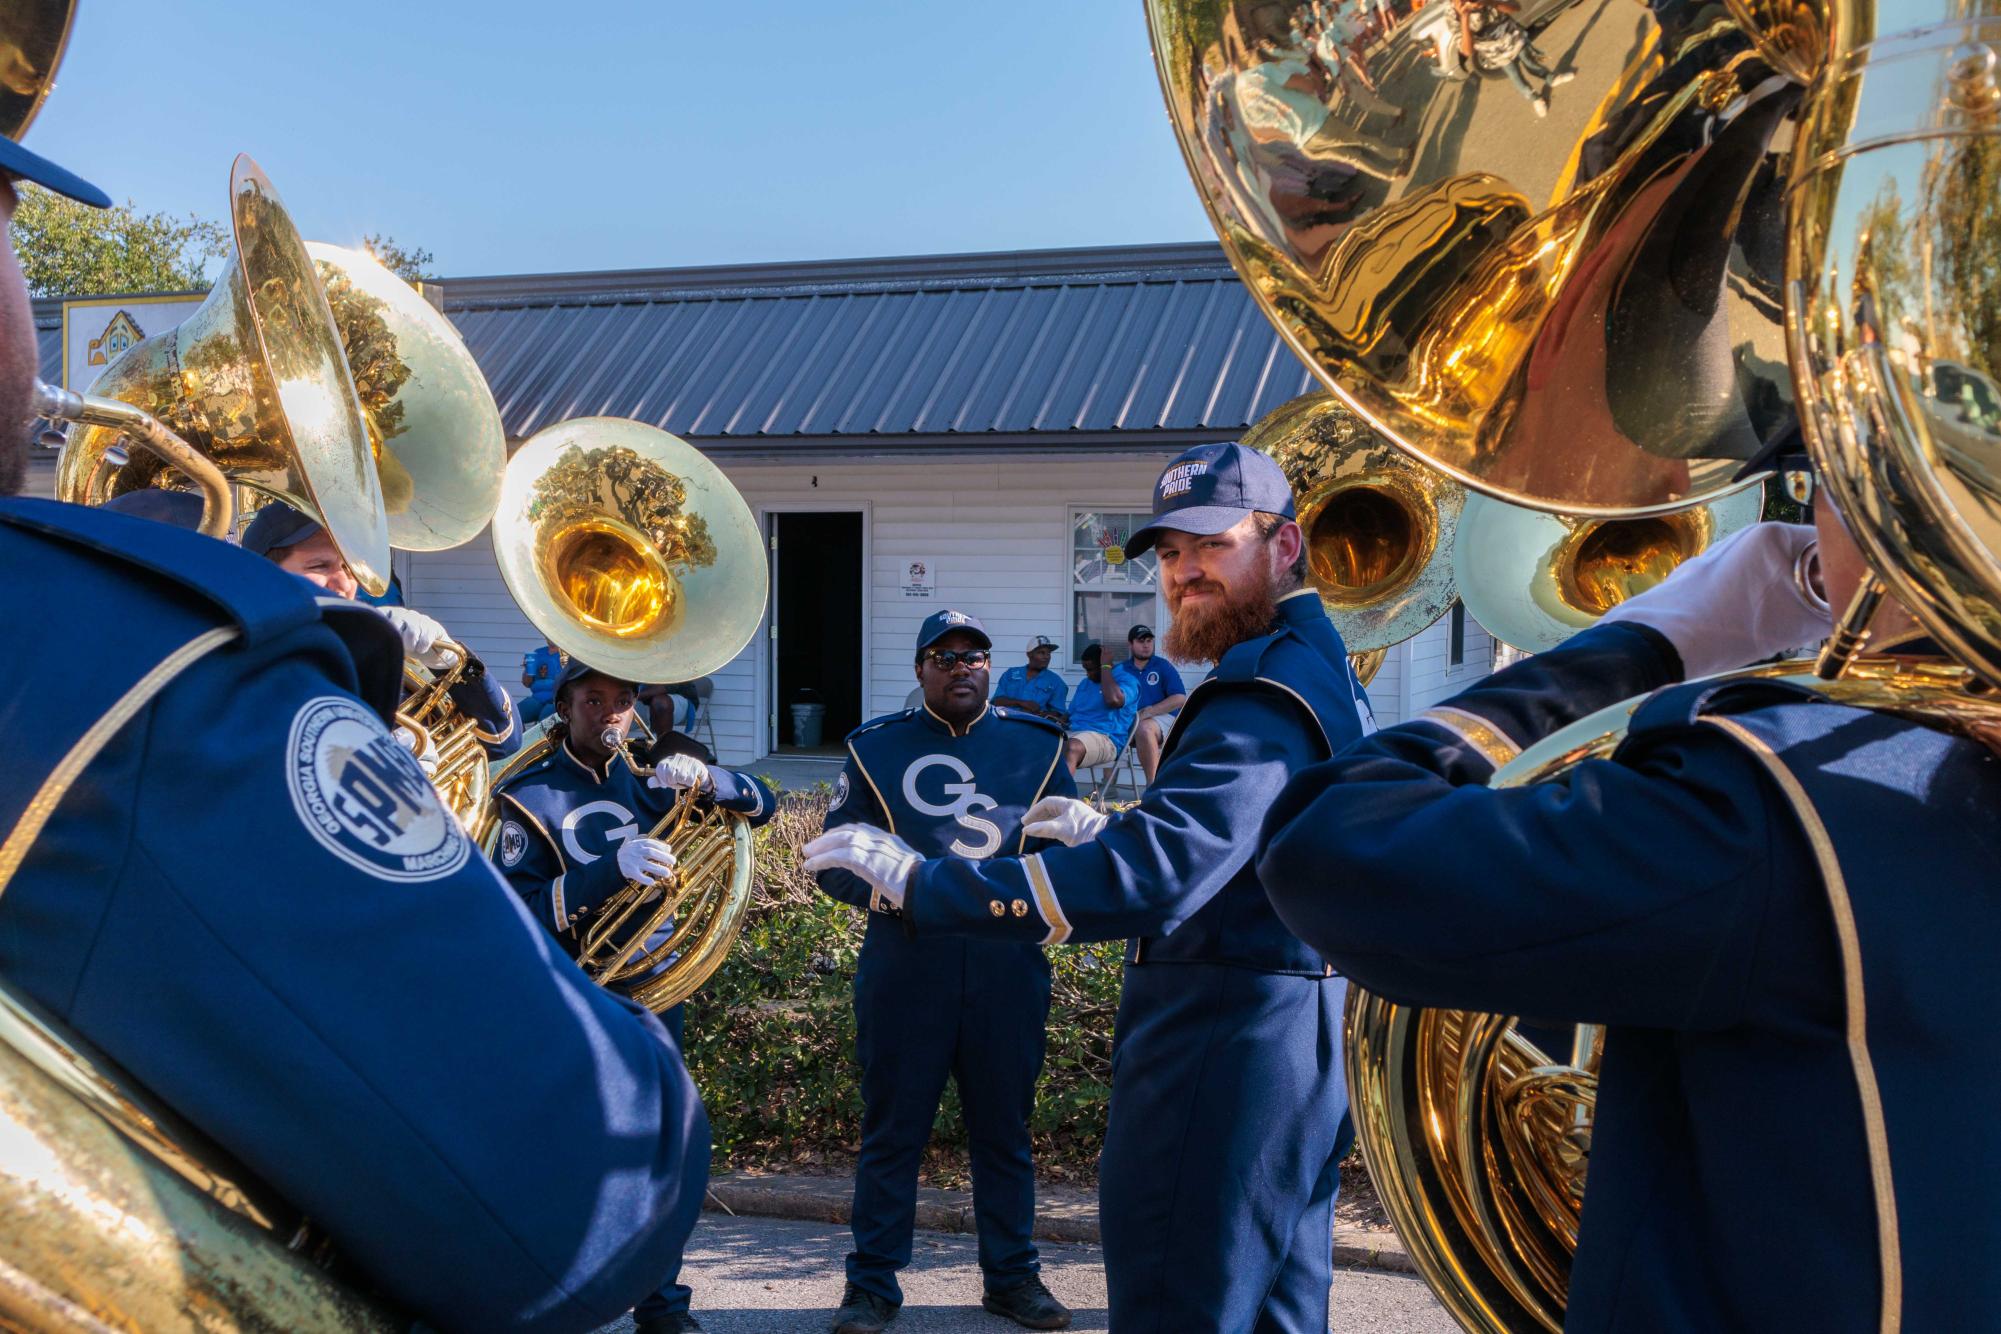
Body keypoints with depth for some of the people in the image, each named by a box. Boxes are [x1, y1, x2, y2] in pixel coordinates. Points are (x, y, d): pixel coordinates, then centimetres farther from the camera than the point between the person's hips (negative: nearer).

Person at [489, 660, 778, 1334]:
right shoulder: (532, 793, -5)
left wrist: (704, 778, -16)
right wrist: (613, 868, -31)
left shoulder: (650, 779, 6)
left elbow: (762, 804, 5)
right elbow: (521, 909, -17)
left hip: (653, 988, 4)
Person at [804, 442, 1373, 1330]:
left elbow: (1151, 877, -33)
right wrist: (1106, 830, 14)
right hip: (1295, 1033, 11)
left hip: (1220, 1049, -11)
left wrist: (923, 882, -32)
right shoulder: (1316, 662, 13)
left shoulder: (1263, 694, -21)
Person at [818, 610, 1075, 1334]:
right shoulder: (875, 748, 6)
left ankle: (1012, 1275, 27)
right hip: (905, 969, -1)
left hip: (1009, 969, 1)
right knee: (891, 1129, 6)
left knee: (1004, 1126, 11)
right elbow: (833, 861, 5)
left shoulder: (1037, 744, 9)